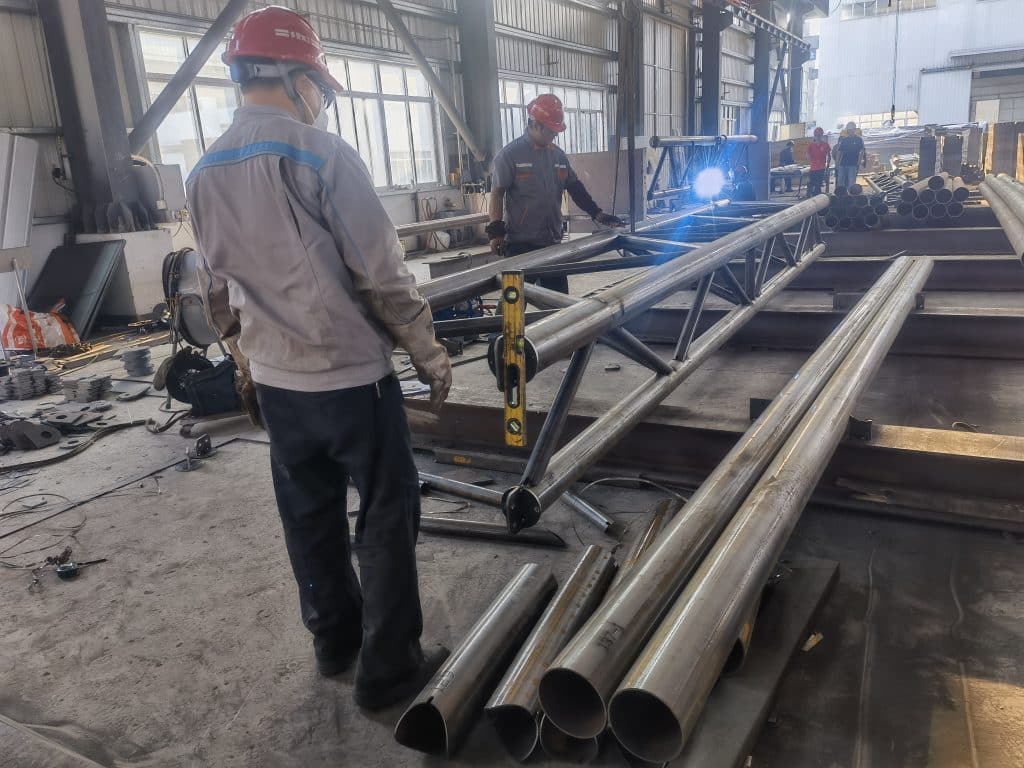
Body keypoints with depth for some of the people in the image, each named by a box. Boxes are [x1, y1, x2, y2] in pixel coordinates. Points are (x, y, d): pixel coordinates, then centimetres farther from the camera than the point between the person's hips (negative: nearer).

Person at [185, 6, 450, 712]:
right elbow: (383, 274, -15)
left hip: (275, 382, 7)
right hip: (351, 377, -6)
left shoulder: (205, 174, 6)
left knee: (310, 515, 18)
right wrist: (429, 353, -5)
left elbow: (216, 290, 15)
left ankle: (335, 641, 35)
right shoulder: (322, 154, -14)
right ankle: (389, 667, 16)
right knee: (387, 515, 6)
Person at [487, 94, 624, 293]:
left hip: (552, 241, 6)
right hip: (521, 244, -6)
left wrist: (598, 215, 9)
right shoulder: (510, 154, -6)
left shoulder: (558, 154, 12)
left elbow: (575, 187, 16)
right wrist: (496, 231, -13)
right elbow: (497, 193, -7)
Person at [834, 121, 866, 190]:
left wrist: (859, 162, -11)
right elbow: (839, 152, 10)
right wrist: (837, 163, 3)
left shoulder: (859, 140, 3)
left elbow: (862, 151, 0)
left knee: (851, 182, -5)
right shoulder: (844, 140, 11)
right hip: (843, 164, 3)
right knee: (840, 181, 2)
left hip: (853, 164, -3)